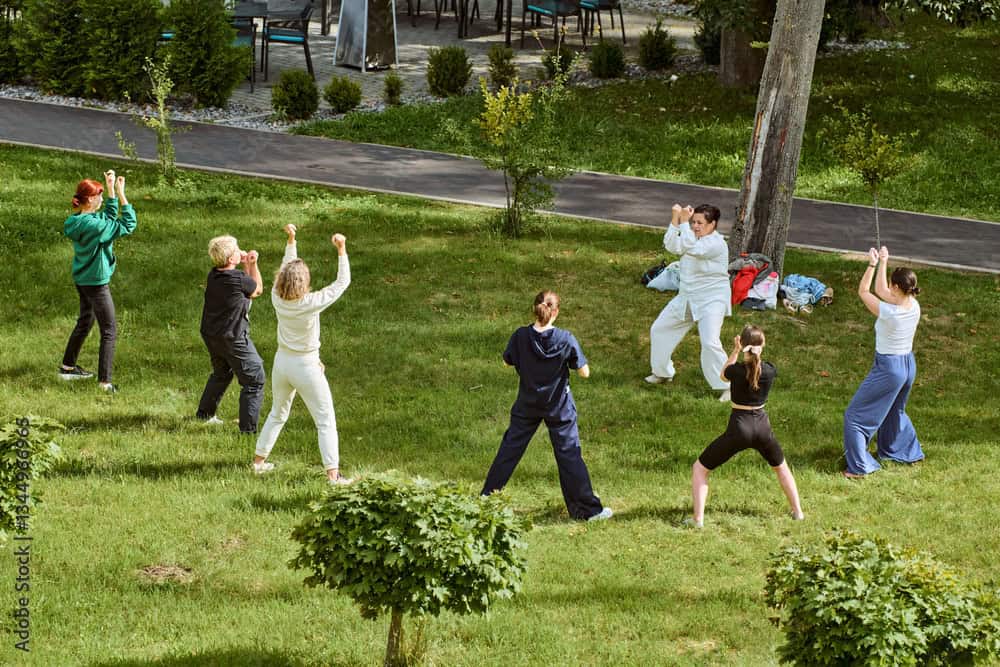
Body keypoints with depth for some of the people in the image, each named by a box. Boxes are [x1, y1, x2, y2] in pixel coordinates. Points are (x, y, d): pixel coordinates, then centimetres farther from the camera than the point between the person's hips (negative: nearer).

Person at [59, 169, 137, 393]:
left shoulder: (78, 220, 0)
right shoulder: (93, 225, -27)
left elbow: (110, 216, 14)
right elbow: (128, 225, -22)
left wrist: (111, 189, 8)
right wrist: (120, 193, -19)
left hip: (82, 280, 9)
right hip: (96, 282, -9)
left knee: (84, 322, 27)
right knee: (109, 332, 0)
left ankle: (68, 366, 40)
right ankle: (105, 381, -1)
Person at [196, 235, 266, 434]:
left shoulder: (213, 275, -1)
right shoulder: (238, 279, -24)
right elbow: (258, 290, -2)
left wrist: (246, 265, 1)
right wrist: (252, 265, 1)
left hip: (210, 335, 8)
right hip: (233, 339, -8)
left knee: (221, 373, 32)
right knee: (254, 381, 1)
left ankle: (205, 413, 47)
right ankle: (248, 428, -2)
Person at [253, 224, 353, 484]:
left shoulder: (277, 298, -12)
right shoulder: (311, 303, -25)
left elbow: (286, 267, 6)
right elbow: (342, 282, -16)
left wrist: (291, 240, 10)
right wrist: (341, 250, -13)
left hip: (282, 363, 5)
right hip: (306, 366, -5)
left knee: (277, 414, 25)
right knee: (326, 422, 3)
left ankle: (259, 460, 33)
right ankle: (333, 473, -2)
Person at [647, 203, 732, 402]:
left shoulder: (716, 243, -21)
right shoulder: (694, 238, 6)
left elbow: (691, 248, -35)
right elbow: (671, 245, -7)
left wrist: (684, 221, -31)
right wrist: (676, 219, -15)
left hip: (712, 301, -9)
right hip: (687, 298, 9)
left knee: (710, 343, -23)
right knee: (659, 329, 17)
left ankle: (727, 387, -10)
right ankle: (662, 373, 36)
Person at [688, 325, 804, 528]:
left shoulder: (737, 370, -16)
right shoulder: (770, 370, -7)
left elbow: (723, 375, 8)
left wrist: (735, 351, 6)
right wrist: (754, 356, 9)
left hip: (739, 427, -4)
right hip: (762, 426, 4)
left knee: (699, 468, 9)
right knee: (781, 467, 32)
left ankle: (698, 519, -1)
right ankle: (798, 511, 33)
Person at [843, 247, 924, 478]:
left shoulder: (889, 312, -28)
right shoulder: (914, 307, -8)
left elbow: (863, 291, -12)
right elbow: (881, 291, 8)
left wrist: (874, 264, -7)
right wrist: (883, 264, 7)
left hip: (888, 367, -7)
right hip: (909, 365, 7)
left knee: (854, 415, 5)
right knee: (895, 411, 33)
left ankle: (859, 466, 4)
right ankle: (900, 451, 49)